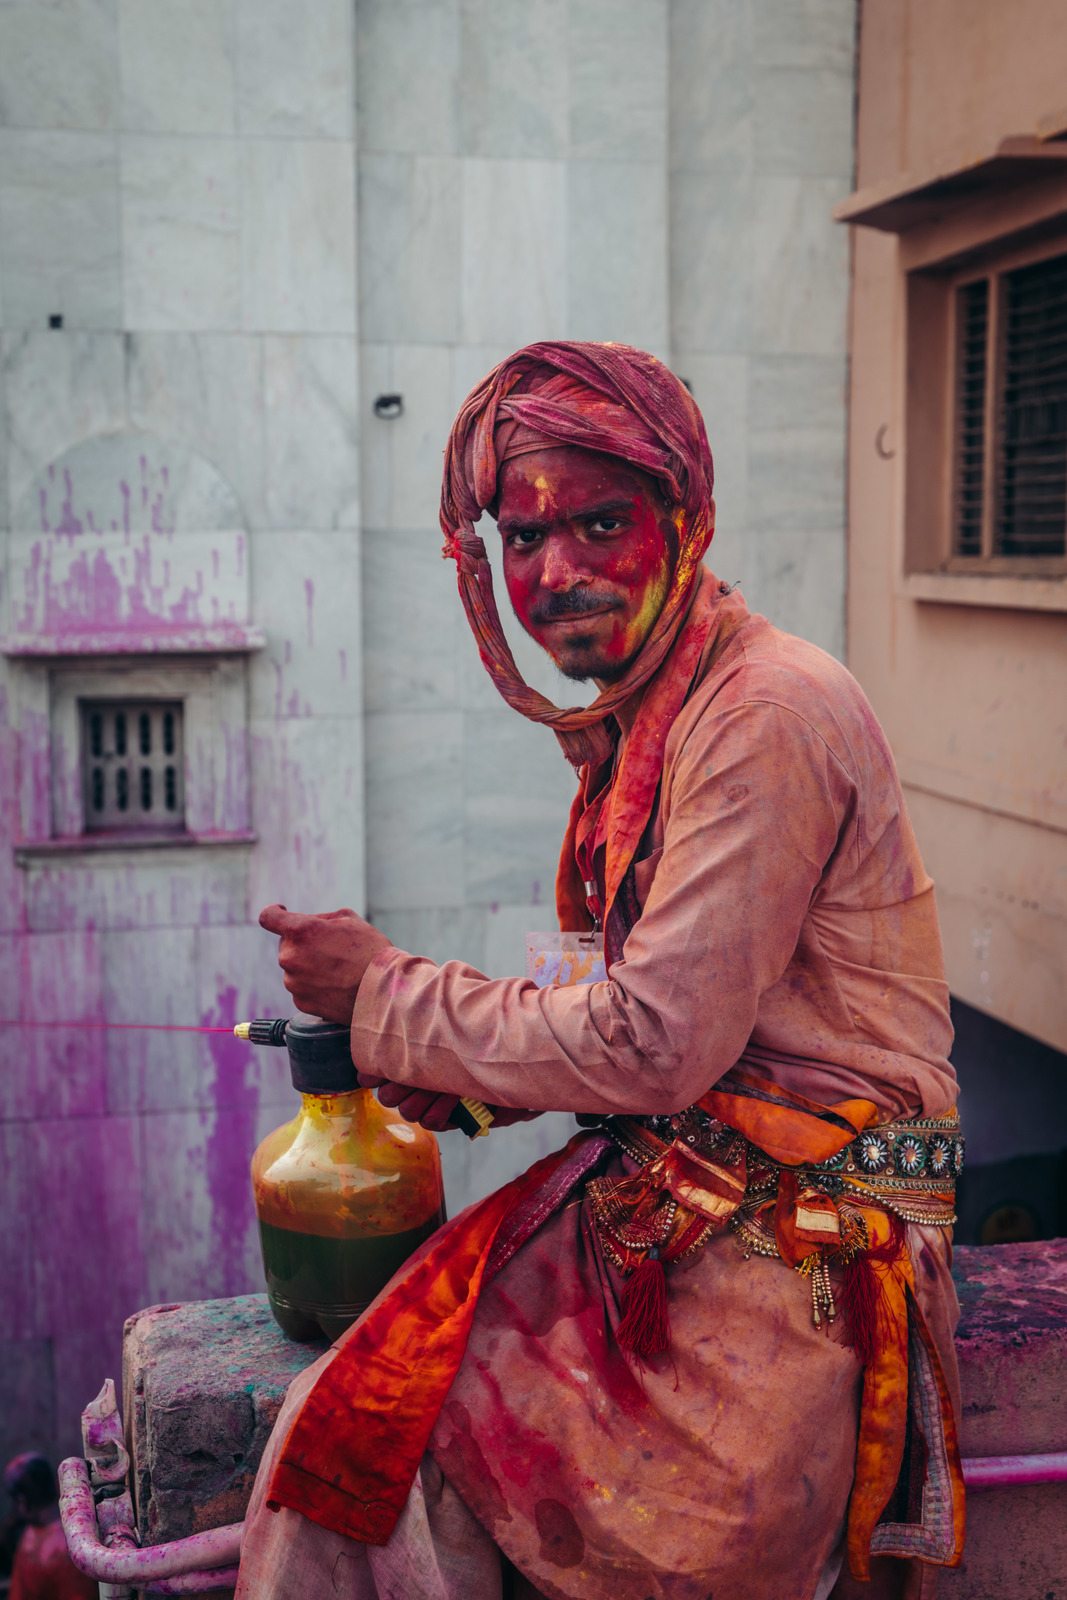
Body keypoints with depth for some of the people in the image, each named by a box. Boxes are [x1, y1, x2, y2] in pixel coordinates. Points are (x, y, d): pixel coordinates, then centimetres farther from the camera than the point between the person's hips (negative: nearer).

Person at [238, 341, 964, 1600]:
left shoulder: (769, 715, -19)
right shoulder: (640, 716, 11)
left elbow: (654, 1047, -21)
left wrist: (388, 995, -10)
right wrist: (476, 1076, 1)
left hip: (796, 1245, -8)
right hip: (669, 1195, 8)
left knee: (374, 1441, -9)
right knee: (347, 1415, -3)